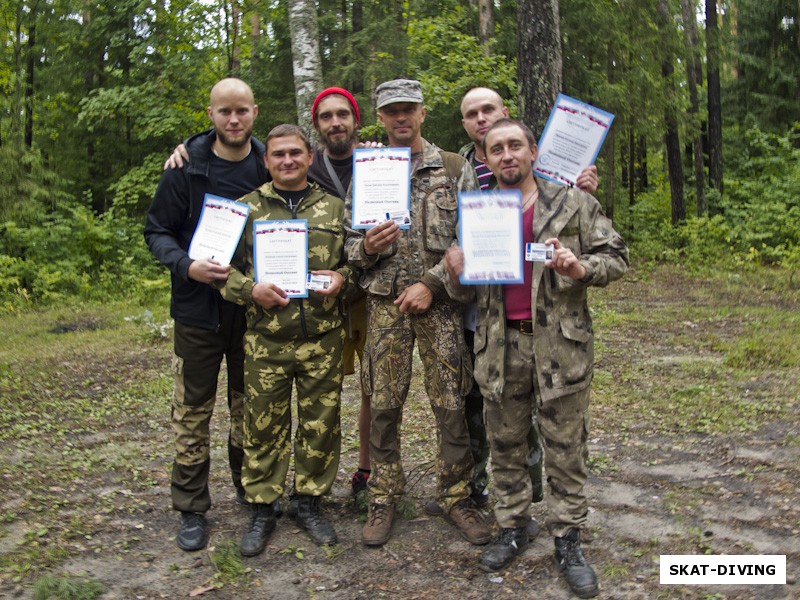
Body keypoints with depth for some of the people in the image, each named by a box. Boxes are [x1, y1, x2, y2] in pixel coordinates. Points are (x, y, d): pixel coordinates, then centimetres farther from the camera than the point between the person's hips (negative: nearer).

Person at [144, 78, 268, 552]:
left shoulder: (270, 168, 1)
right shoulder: (187, 169, -5)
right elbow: (157, 232, -1)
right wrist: (186, 265, -20)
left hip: (254, 308, 2)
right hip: (199, 306, -2)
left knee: (250, 405, 15)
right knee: (193, 410, 5)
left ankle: (250, 488, 34)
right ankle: (192, 509, 18)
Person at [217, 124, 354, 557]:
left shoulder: (334, 208, 9)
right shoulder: (247, 208, 5)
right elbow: (221, 263, 4)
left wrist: (342, 277, -6)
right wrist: (251, 289, -13)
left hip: (323, 338, 1)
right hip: (266, 340, -1)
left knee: (320, 424, 8)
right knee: (263, 426, 6)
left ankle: (309, 503, 26)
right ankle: (262, 510, 21)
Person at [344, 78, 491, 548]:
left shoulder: (455, 169, 5)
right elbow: (349, 242, 12)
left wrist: (432, 283, -10)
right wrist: (366, 247, -11)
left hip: (440, 302, -1)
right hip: (385, 303, 2)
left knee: (451, 404, 1)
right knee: (384, 405, 4)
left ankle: (457, 496, 17)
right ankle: (384, 498, 19)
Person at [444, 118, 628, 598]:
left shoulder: (574, 203, 3)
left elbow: (617, 258, 2)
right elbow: (467, 292, 16)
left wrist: (581, 269, -19)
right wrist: (457, 275, -8)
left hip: (561, 344, -3)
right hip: (501, 346, 3)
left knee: (566, 449, 4)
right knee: (507, 446, 12)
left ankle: (568, 539, 18)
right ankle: (512, 528, 28)